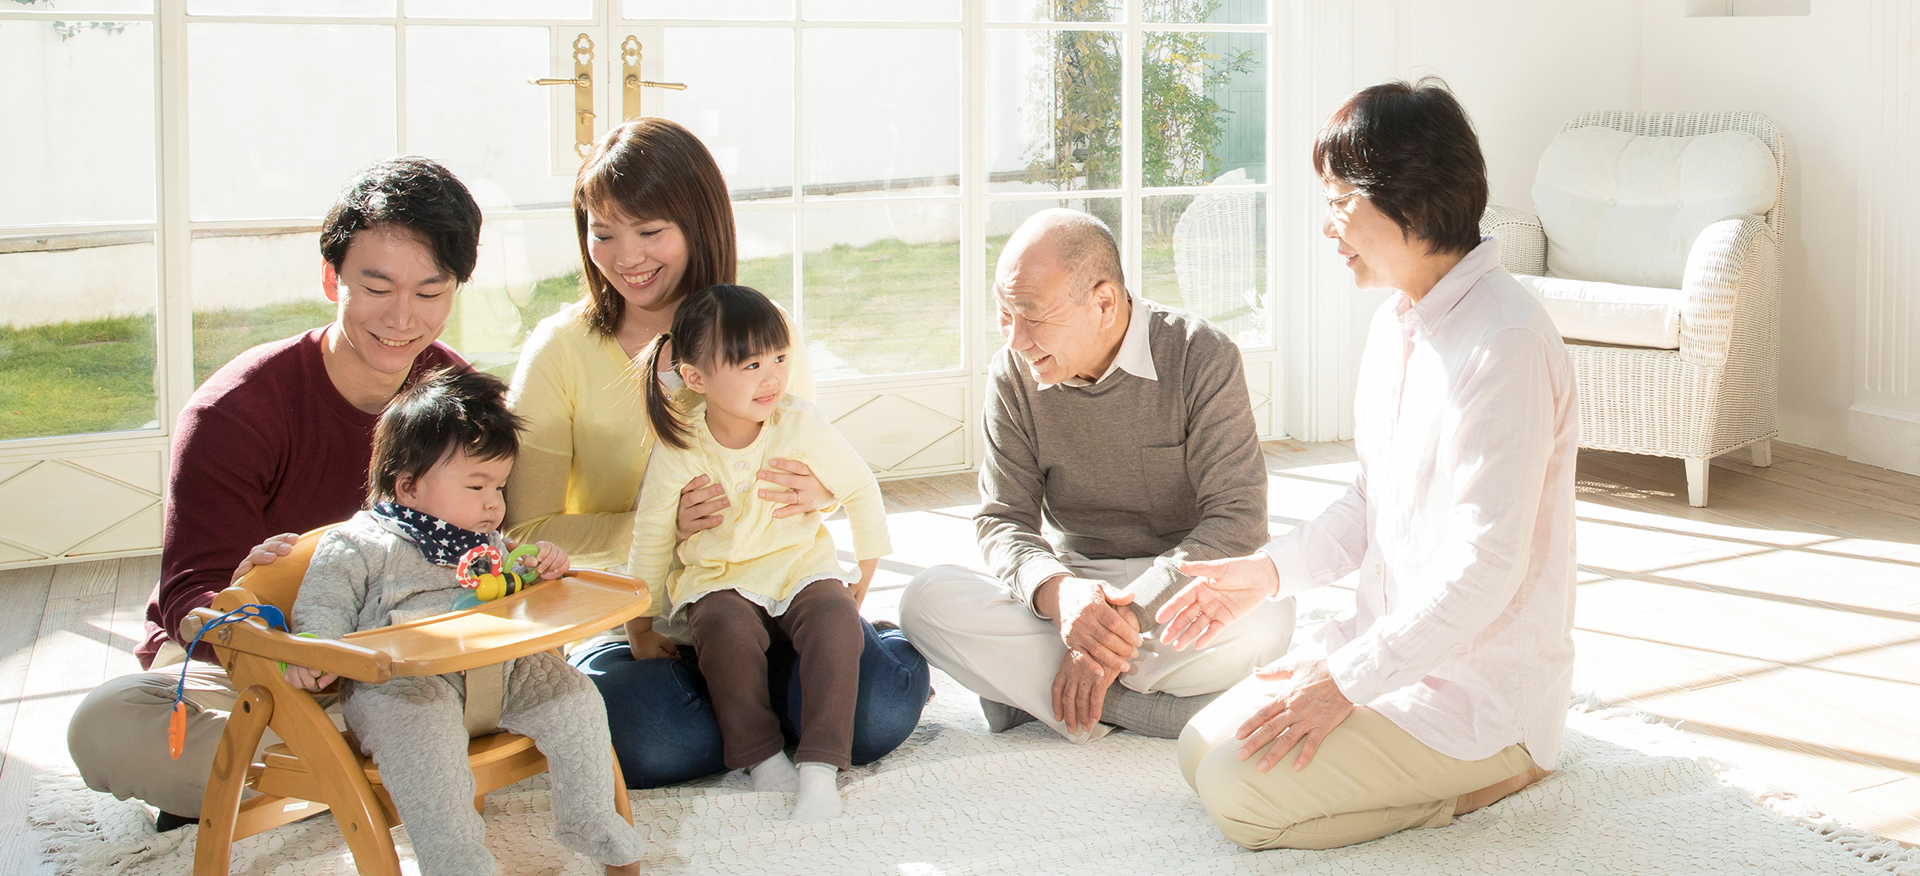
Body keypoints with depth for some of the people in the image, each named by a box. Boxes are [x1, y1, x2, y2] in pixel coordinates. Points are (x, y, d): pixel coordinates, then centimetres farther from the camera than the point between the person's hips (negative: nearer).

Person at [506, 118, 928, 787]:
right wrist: (661, 527, -20)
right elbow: (526, 531, -5)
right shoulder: (561, 351, -4)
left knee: (876, 716, -26)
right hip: (628, 622, -1)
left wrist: (817, 494, -13)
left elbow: (817, 475, 14)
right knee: (656, 744, -33)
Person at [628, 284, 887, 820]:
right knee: (728, 629, -34)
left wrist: (865, 579, 7)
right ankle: (760, 755, -19)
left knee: (836, 620, -30)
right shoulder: (678, 453, -11)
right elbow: (649, 546, 1)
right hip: (717, 580, -1)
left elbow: (861, 491, 5)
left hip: (801, 567, 1)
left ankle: (820, 766, -31)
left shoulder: (801, 426, -10)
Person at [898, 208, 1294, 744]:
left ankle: (1023, 685, -24)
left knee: (1268, 620, -37)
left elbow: (1237, 520, -17)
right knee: (928, 599, -24)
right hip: (1074, 582, 2)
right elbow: (1003, 520, -2)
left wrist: (1127, 614, -28)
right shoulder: (1014, 377, -1)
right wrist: (1057, 591, -27)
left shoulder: (1202, 358, -12)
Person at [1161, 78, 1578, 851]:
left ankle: (1492, 768, -2)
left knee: (1240, 794, -17)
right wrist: (1272, 570, 4)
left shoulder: (1505, 345, -23)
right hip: (1395, 638, 9)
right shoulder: (1396, 324, 8)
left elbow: (1486, 567, -25)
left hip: (1480, 681, -9)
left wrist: (1345, 681, -23)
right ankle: (1443, 758, 12)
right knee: (1201, 750, 5)